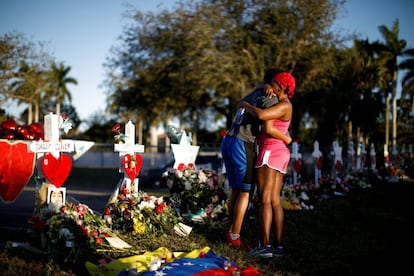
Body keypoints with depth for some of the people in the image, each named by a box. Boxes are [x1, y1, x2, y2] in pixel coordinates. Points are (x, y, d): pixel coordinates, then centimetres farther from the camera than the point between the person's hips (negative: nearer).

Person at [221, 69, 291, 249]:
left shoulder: (255, 93, 20)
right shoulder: (270, 99, -4)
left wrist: (266, 86, 13)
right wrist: (286, 139, 3)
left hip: (227, 141, 8)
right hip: (243, 145, -8)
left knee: (236, 189, 14)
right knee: (245, 192, -2)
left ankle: (230, 232, 16)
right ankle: (235, 237, -3)